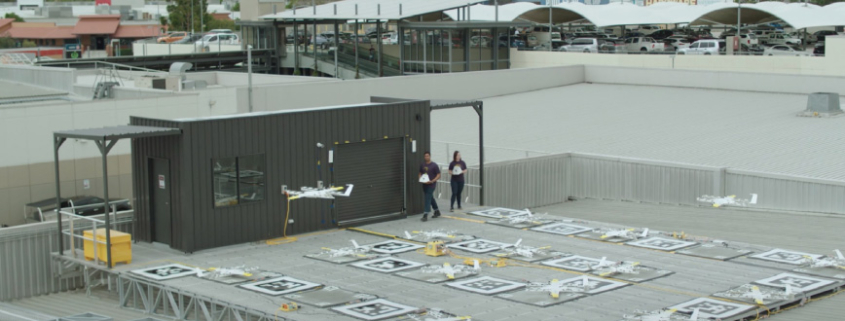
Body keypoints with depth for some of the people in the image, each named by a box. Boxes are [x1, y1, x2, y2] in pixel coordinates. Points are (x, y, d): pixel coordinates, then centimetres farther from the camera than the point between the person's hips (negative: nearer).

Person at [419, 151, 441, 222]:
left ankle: (425, 215, -15)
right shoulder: (422, 165, 8)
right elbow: (420, 174, 20)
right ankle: (437, 212, 33)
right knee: (431, 198, 17)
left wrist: (432, 181, -21)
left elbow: (438, 175, -9)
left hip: (431, 185, -6)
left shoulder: (434, 165, -8)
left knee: (428, 199, -13)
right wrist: (420, 178, -3)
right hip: (424, 184, 6)